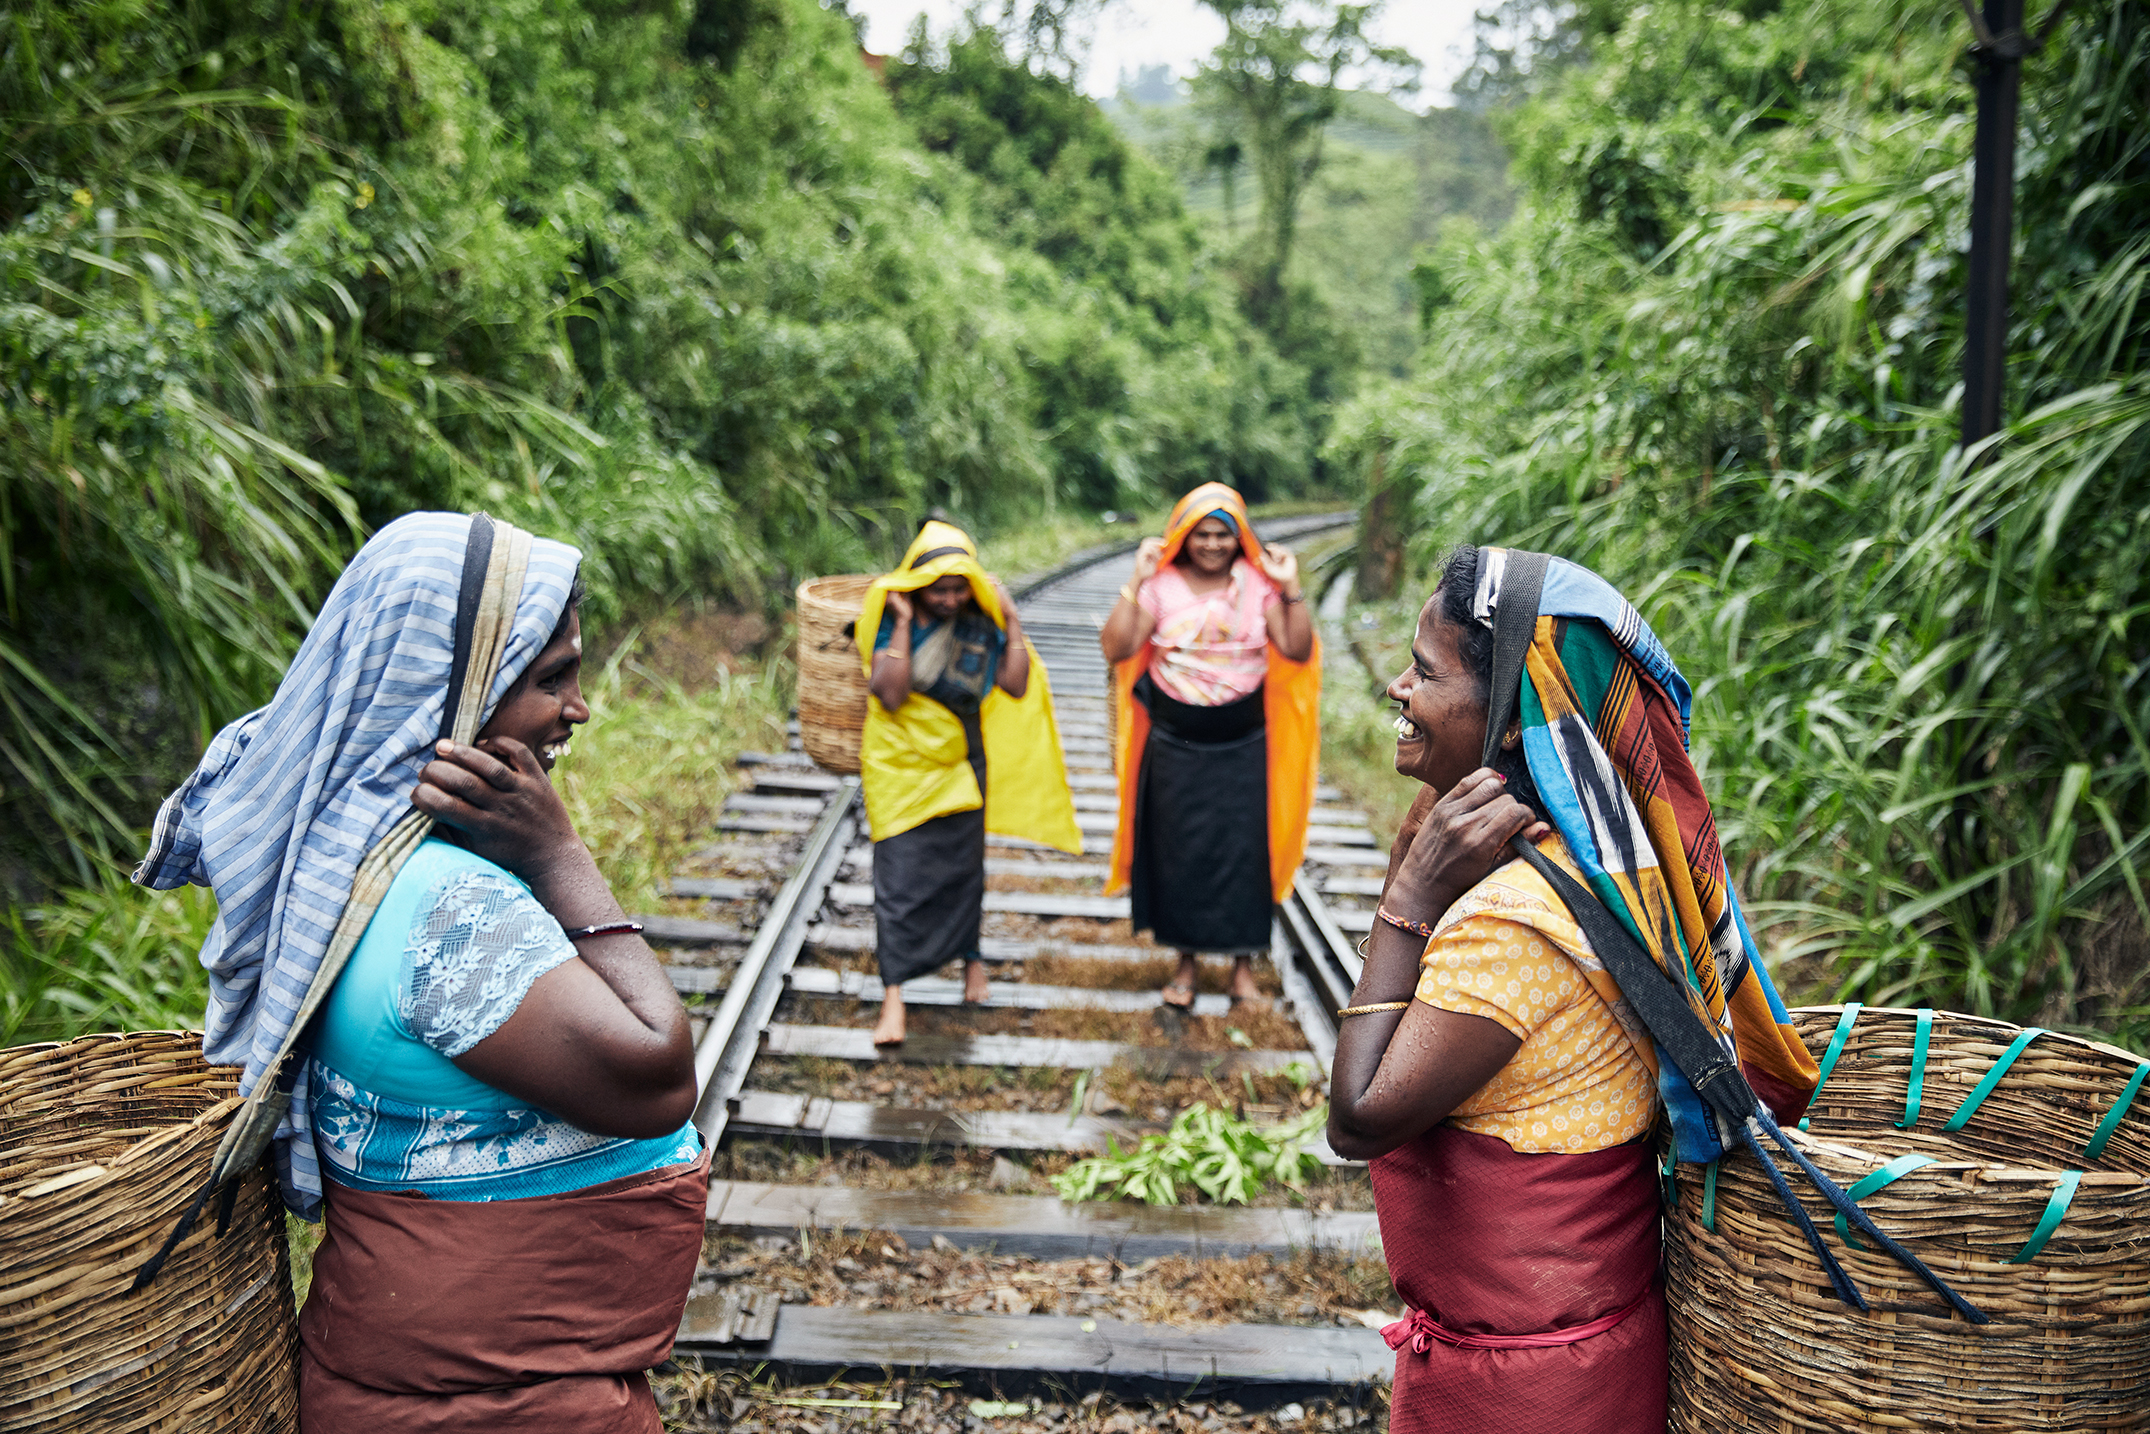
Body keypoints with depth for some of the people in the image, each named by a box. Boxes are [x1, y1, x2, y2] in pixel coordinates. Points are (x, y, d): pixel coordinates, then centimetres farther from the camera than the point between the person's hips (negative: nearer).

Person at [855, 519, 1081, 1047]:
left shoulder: (980, 627, -1)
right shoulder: (890, 624, -10)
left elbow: (1016, 686, -9)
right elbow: (891, 695, -24)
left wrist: (1011, 621, -11)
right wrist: (904, 624, -24)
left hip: (960, 770, 3)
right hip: (902, 770, -3)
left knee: (964, 871, 16)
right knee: (900, 878, -5)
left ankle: (970, 956, 39)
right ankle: (893, 995, -2)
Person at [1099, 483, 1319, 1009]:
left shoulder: (1258, 583, -1)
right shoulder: (1162, 585, -5)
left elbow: (1298, 651, -6)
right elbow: (1116, 648, -14)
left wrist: (1290, 588, -14)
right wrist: (1136, 582, -18)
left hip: (1243, 748, 1)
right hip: (1176, 748, 0)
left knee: (1244, 851, 5)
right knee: (1179, 852, 8)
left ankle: (1243, 964, 21)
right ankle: (1186, 962, 24)